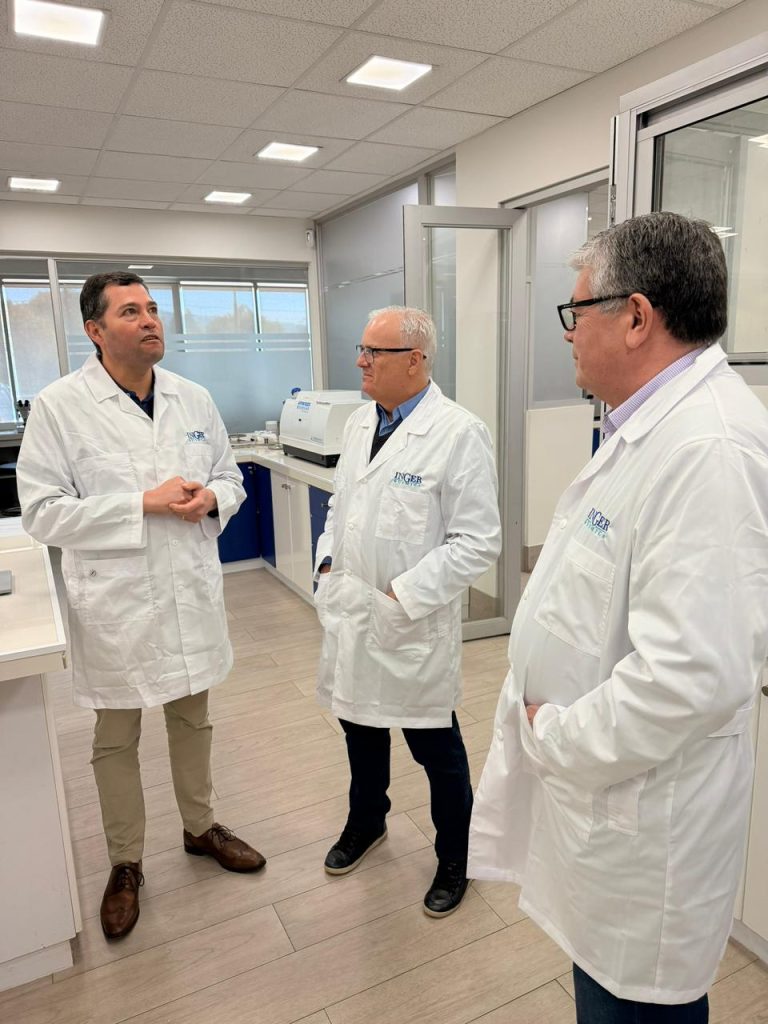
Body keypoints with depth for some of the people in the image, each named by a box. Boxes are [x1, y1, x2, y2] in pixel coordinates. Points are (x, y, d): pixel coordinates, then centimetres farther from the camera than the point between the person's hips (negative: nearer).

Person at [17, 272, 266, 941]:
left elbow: (231, 477, 11)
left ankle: (200, 827, 44)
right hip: (116, 602, -3)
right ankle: (126, 863, 36)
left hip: (192, 591, 4)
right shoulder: (59, 406, -10)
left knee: (193, 719, 21)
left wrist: (211, 498, -12)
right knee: (116, 740, 14)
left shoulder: (194, 399, 3)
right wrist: (145, 504, -21)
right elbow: (43, 511, -13)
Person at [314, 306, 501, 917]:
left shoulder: (458, 433, -17)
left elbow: (478, 541, -18)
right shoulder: (360, 422, 6)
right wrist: (328, 561, 5)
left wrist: (405, 595, -20)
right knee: (361, 727, 25)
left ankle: (455, 860, 38)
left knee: (436, 748, 12)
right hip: (351, 614, 7)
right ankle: (366, 822, 52)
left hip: (413, 627, -7)